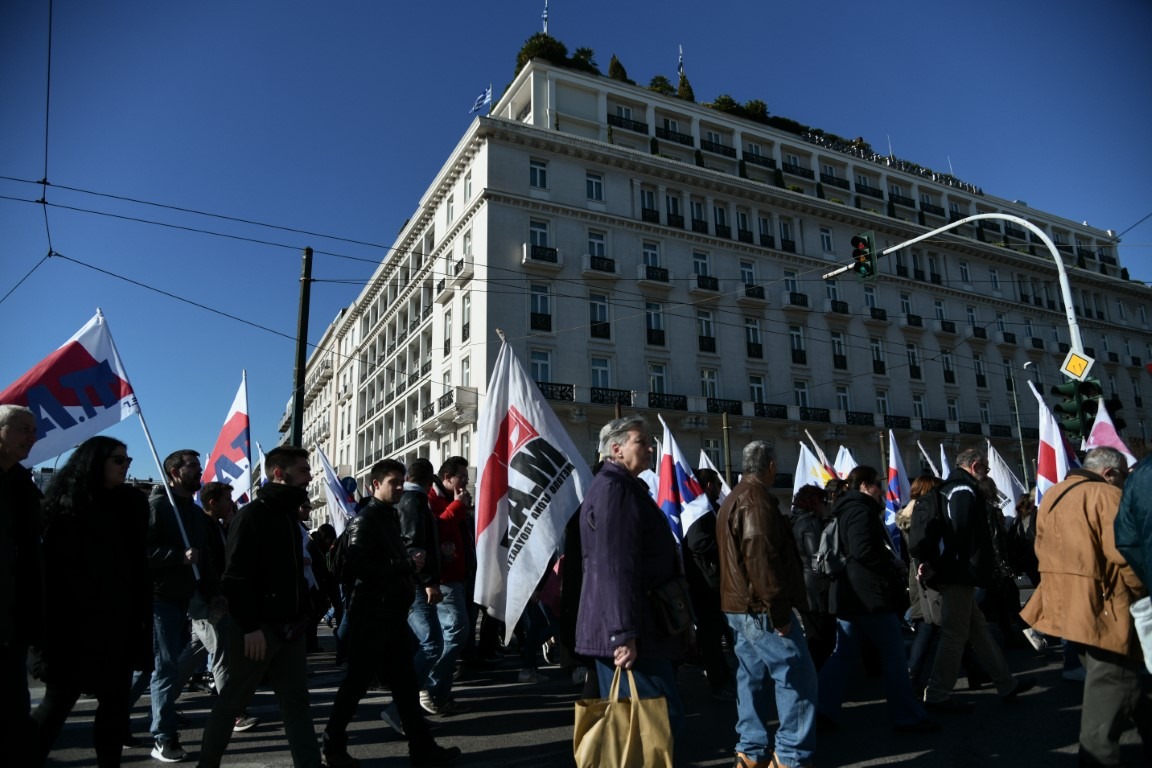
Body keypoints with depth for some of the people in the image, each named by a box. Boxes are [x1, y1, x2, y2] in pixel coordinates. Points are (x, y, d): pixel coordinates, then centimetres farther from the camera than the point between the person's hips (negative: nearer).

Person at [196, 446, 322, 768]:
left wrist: (304, 613, 9)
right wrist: (250, 627, -21)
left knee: (296, 700, 6)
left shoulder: (290, 514, 12)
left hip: (288, 626, 7)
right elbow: (237, 576, -18)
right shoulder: (252, 515, -13)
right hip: (257, 628, -7)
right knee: (232, 701, 10)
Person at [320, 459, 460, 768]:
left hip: (392, 613, 8)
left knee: (405, 681, 11)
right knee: (357, 681, 4)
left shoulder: (390, 517, 15)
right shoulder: (365, 520, -12)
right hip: (371, 615, -8)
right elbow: (358, 567, -24)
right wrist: (408, 564, -21)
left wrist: (410, 565, 2)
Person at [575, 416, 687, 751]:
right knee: (664, 718, -6)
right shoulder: (614, 487, -15)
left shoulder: (622, 486, 20)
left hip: (621, 629, 11)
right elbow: (615, 566, -23)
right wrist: (625, 632, -25)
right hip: (629, 632, -11)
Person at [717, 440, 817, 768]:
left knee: (752, 677, 13)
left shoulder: (733, 499, 17)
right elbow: (761, 558, -23)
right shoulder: (757, 498, -15)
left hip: (740, 606, 10)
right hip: (761, 609, -10)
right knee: (798, 677, -3)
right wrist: (778, 609, -19)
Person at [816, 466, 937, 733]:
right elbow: (864, 551, -25)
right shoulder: (862, 511, -13)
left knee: (844, 653, 11)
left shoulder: (847, 511, 17)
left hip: (848, 593, 10)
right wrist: (894, 566, -11)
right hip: (869, 594, -10)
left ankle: (823, 709, 10)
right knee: (894, 655, 2)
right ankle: (908, 716, 12)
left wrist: (890, 565, 15)